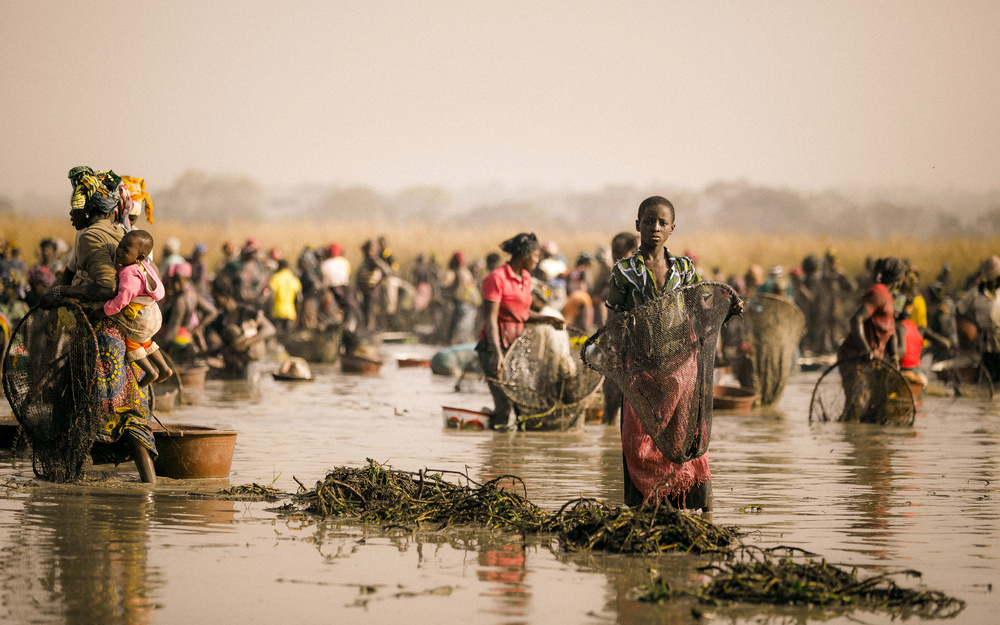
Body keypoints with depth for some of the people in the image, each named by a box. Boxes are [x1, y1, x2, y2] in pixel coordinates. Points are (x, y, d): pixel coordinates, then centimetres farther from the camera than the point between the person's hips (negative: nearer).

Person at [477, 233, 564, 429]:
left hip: (517, 345, 8)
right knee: (505, 402, -10)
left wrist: (545, 319, 6)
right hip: (494, 346, -8)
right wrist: (497, 353, -27)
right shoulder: (497, 278, -13)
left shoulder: (526, 278, 13)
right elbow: (490, 319, -18)